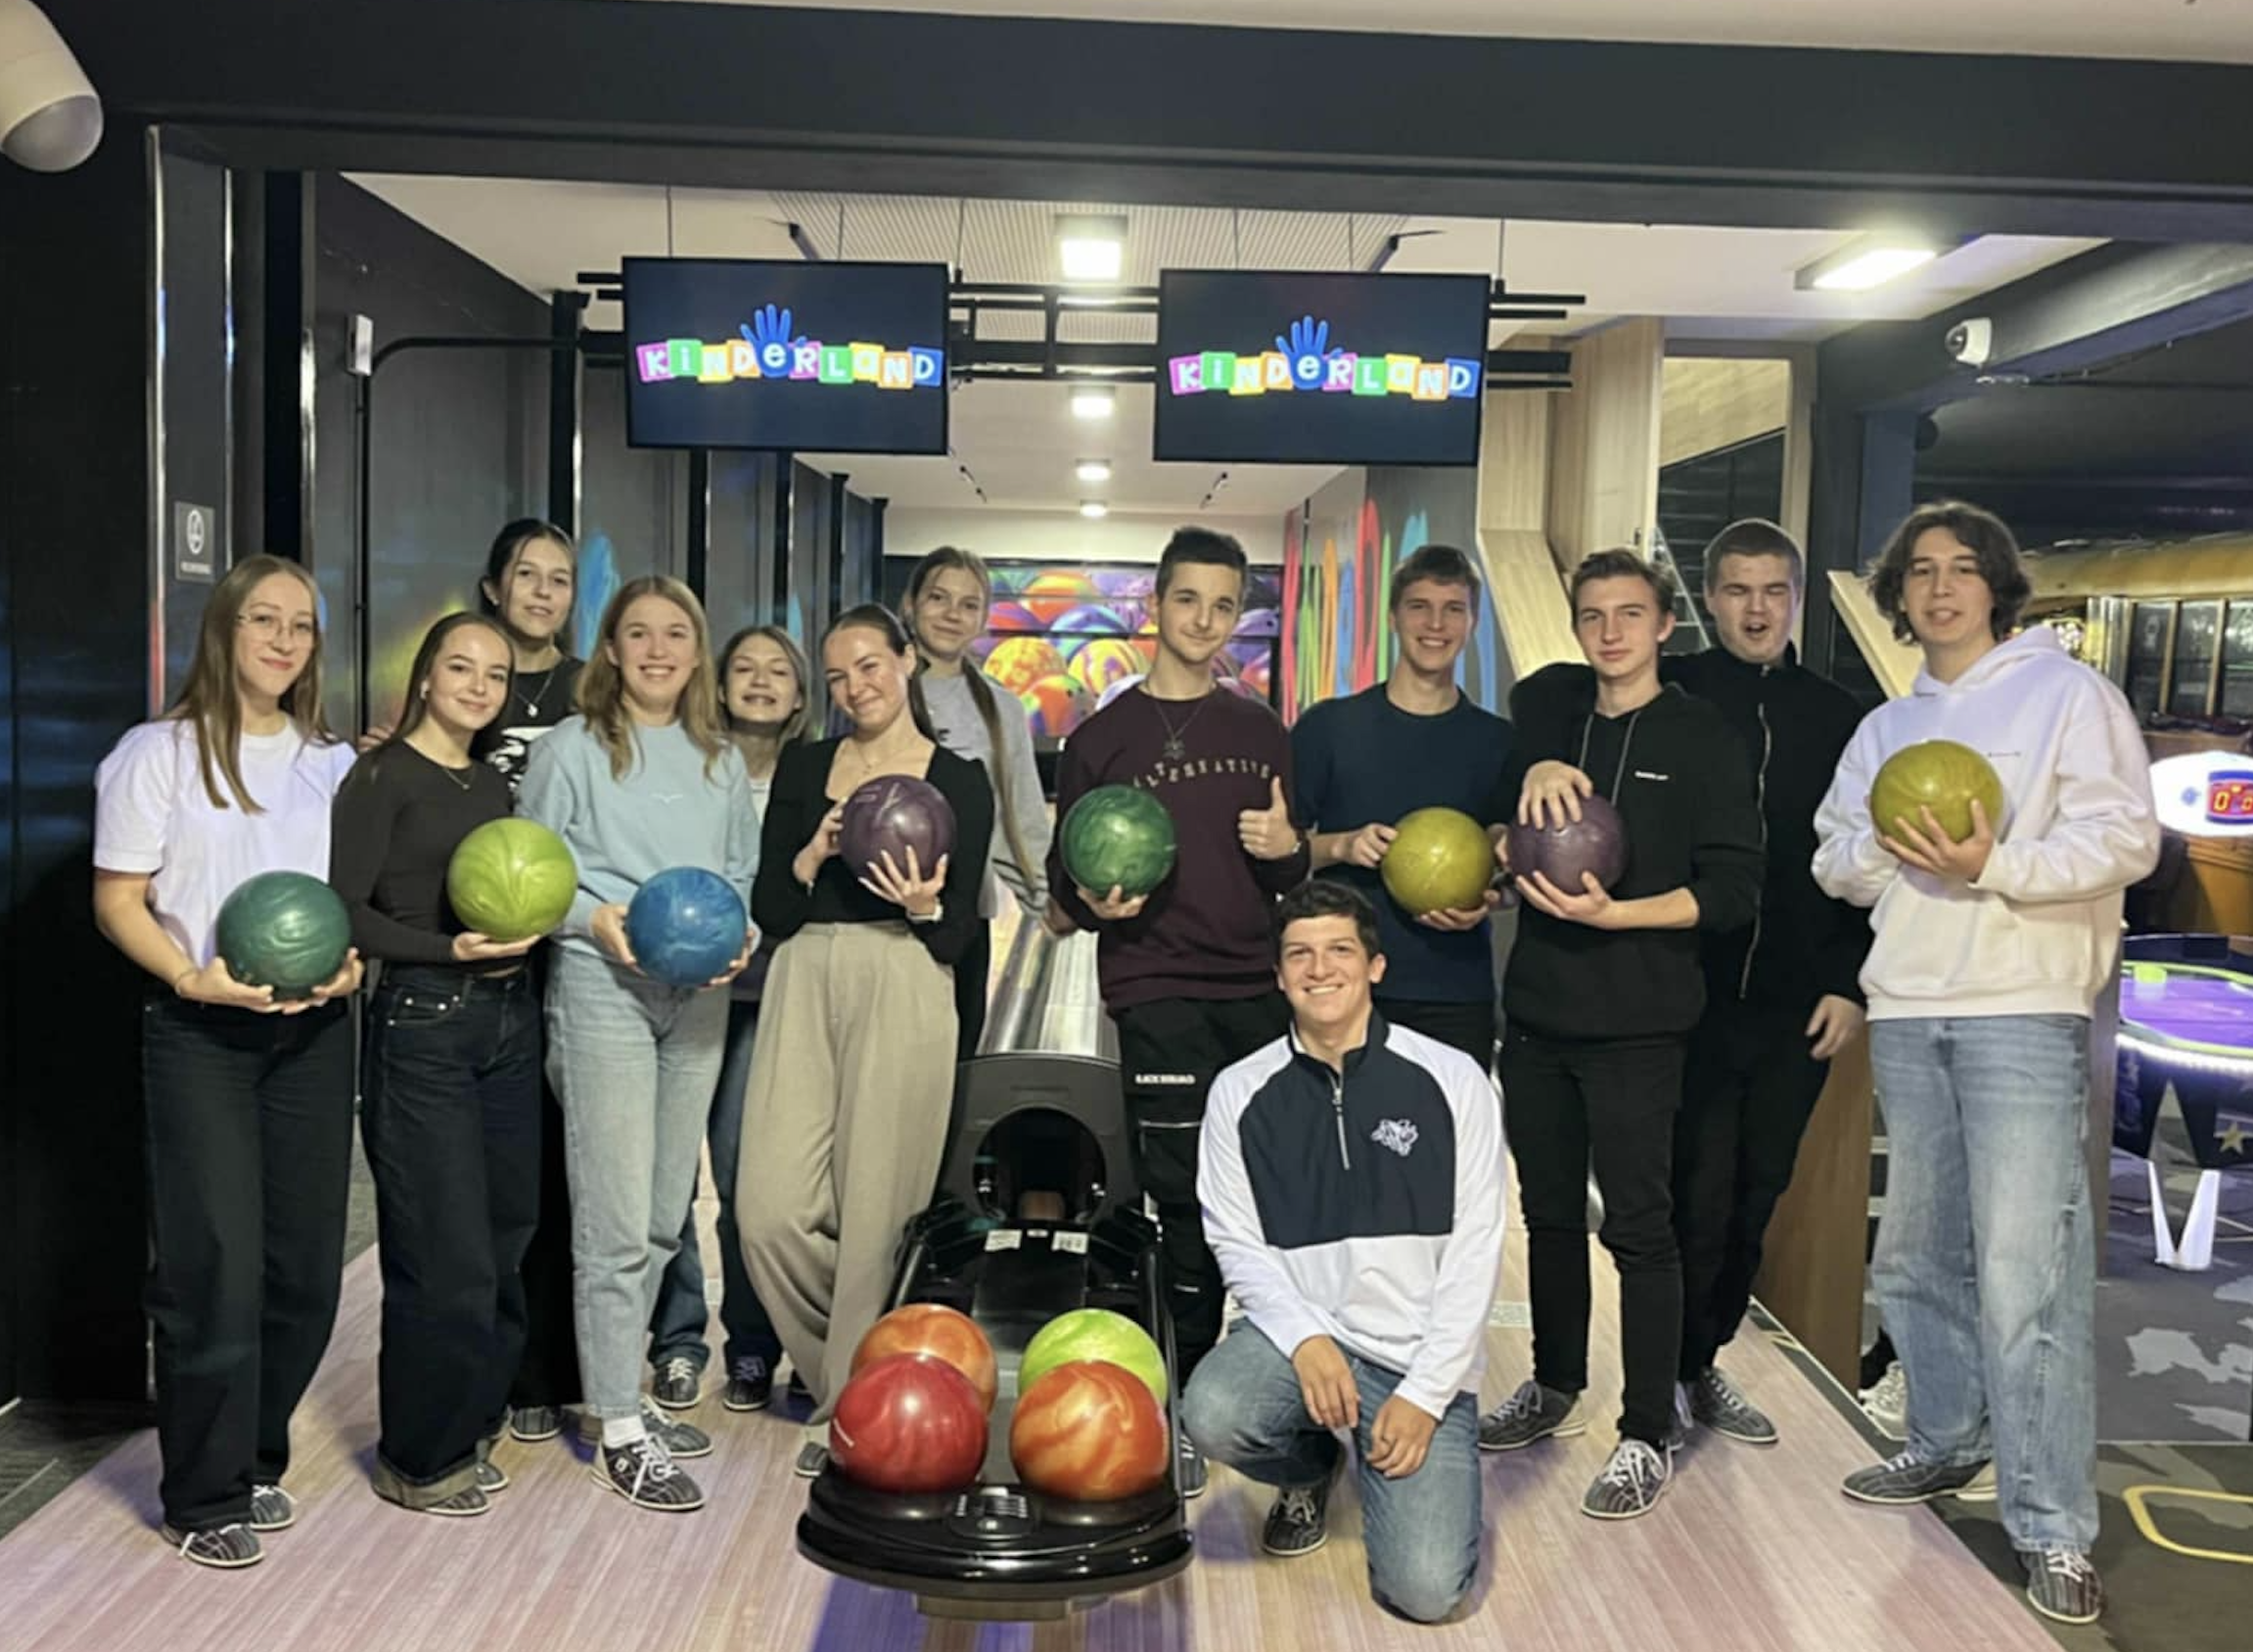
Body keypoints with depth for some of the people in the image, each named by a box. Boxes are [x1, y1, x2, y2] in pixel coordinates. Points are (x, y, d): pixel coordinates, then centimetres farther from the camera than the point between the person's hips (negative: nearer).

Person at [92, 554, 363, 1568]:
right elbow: (118, 901, -4)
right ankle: (205, 1498, 12)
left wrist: (354, 962, -4)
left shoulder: (333, 764, 12)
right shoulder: (159, 753, -1)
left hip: (312, 1031, 4)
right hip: (200, 1036, -4)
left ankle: (255, 1461, 25)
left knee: (305, 1262, 6)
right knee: (215, 1264, -5)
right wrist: (194, 978, -18)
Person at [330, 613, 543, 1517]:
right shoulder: (382, 776, -5)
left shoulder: (494, 784, 16)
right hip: (421, 1023, -7)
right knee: (446, 1257, -4)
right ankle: (418, 1460, 14)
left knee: (505, 1244, 9)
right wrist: (451, 950, -19)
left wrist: (527, 930, 3)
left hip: (509, 1020, 7)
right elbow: (345, 910, -11)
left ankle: (467, 1431, 25)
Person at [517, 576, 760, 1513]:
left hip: (699, 997, 6)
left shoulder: (721, 762, 14)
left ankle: (617, 1388, 29)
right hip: (603, 989, -5)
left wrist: (741, 933, -1)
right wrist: (595, 919, -16)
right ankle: (619, 1433, 4)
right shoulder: (572, 750, -1)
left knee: (664, 1216, 12)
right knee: (616, 1220, -6)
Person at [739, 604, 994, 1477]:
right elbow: (770, 913, 7)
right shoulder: (802, 767, 12)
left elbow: (955, 938, 3)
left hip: (904, 993, -3)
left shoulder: (959, 781, 4)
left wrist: (924, 905, -18)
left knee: (877, 1211, -3)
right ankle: (845, 1376, 20)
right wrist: (813, 855, -11)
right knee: (772, 1206, -5)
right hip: (804, 986, 3)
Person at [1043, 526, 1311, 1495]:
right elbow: (1064, 893, 6)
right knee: (1190, 1208, -1)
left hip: (1259, 990, 3)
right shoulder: (1104, 737, 4)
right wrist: (1093, 902, -16)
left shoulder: (1261, 733, 15)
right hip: (1158, 991, -3)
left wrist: (1287, 850, -2)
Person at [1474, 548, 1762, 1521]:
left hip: (1638, 1024, -5)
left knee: (1637, 1225, -1)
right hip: (1537, 1012, 5)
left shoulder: (1704, 740, -3)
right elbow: (1499, 845, 9)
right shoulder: (1544, 722, 10)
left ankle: (1648, 1437, 9)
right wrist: (1530, 783, -11)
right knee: (1550, 1211, 16)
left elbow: (1732, 891, -8)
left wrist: (1615, 913, -20)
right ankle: (1555, 1387, 33)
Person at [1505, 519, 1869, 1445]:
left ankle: (1702, 1366, 30)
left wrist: (1848, 983, 4)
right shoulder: (1672, 692, 0)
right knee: (1698, 1195, -2)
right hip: (1689, 994, -3)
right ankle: (1674, 1370, 15)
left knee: (1754, 1199, 13)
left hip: (1795, 1004, 4)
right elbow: (1546, 693, -10)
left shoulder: (1836, 716, 9)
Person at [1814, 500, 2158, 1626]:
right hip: (1905, 1014, 6)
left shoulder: (2066, 692, 1)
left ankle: (2054, 1530, -4)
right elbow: (1834, 860, 14)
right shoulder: (1885, 727, 19)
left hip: (2025, 1011, -6)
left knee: (2024, 1271, -11)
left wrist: (1993, 865, -21)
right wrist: (1883, 848, -8)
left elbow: (2125, 839, -8)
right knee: (1915, 1253, 14)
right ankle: (1946, 1443, 33)